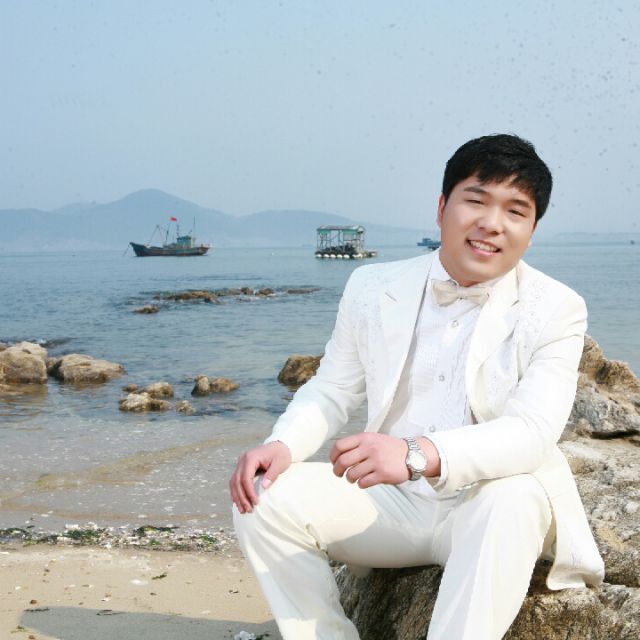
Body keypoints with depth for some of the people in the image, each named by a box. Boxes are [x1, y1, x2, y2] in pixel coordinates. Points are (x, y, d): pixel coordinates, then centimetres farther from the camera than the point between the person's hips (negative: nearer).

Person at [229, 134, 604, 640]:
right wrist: (282, 445, -13)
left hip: (487, 513, -3)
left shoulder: (556, 310, -6)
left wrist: (419, 455, -38)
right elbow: (332, 391, 12)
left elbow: (533, 432, -20)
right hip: (392, 503, 3)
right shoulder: (373, 288, 4)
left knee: (513, 498, -36)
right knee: (263, 496, -16)